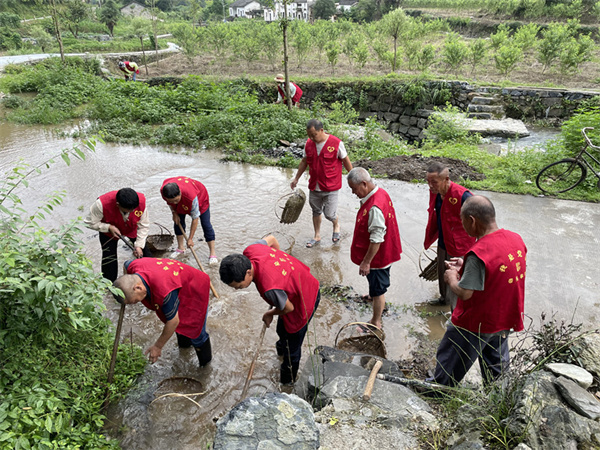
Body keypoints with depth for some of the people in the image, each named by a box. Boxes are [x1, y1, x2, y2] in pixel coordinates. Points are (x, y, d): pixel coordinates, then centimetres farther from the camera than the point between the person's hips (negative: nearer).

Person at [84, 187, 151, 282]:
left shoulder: (141, 201, -34)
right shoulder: (102, 204, -39)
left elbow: (144, 226, -19)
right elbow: (89, 222, -22)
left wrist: (139, 245, -23)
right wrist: (109, 228, -33)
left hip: (132, 230, 2)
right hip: (109, 232, -2)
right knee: (109, 259, -4)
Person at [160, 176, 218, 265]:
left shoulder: (191, 196, -48)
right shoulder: (163, 190, -35)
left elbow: (195, 218, -36)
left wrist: (190, 238, -30)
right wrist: (174, 213, -14)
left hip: (200, 197, -5)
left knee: (206, 224, -9)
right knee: (178, 222, 1)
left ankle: (212, 253, -4)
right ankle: (181, 248, 19)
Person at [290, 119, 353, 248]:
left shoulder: (336, 143, -15)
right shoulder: (309, 143, -1)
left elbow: (346, 161, -4)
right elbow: (304, 161, 13)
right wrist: (296, 178, 17)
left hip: (331, 187, -5)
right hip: (314, 186, 5)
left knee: (329, 214, -3)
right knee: (316, 211, 15)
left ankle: (336, 225, 32)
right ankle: (317, 236, 33)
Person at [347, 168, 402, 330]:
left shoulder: (375, 208, -34)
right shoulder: (380, 192, -2)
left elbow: (376, 240, -30)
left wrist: (366, 262, -22)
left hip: (378, 256, -9)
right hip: (385, 251, 9)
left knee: (378, 289, 8)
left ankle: (376, 322, 25)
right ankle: (374, 296, 57)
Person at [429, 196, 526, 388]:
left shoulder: (478, 253, -32)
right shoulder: (516, 239, -6)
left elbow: (464, 293, -27)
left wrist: (451, 277, -7)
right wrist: (466, 267, 6)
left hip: (475, 325, -7)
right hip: (505, 321, 8)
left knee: (449, 365, 15)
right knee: (497, 367, 28)